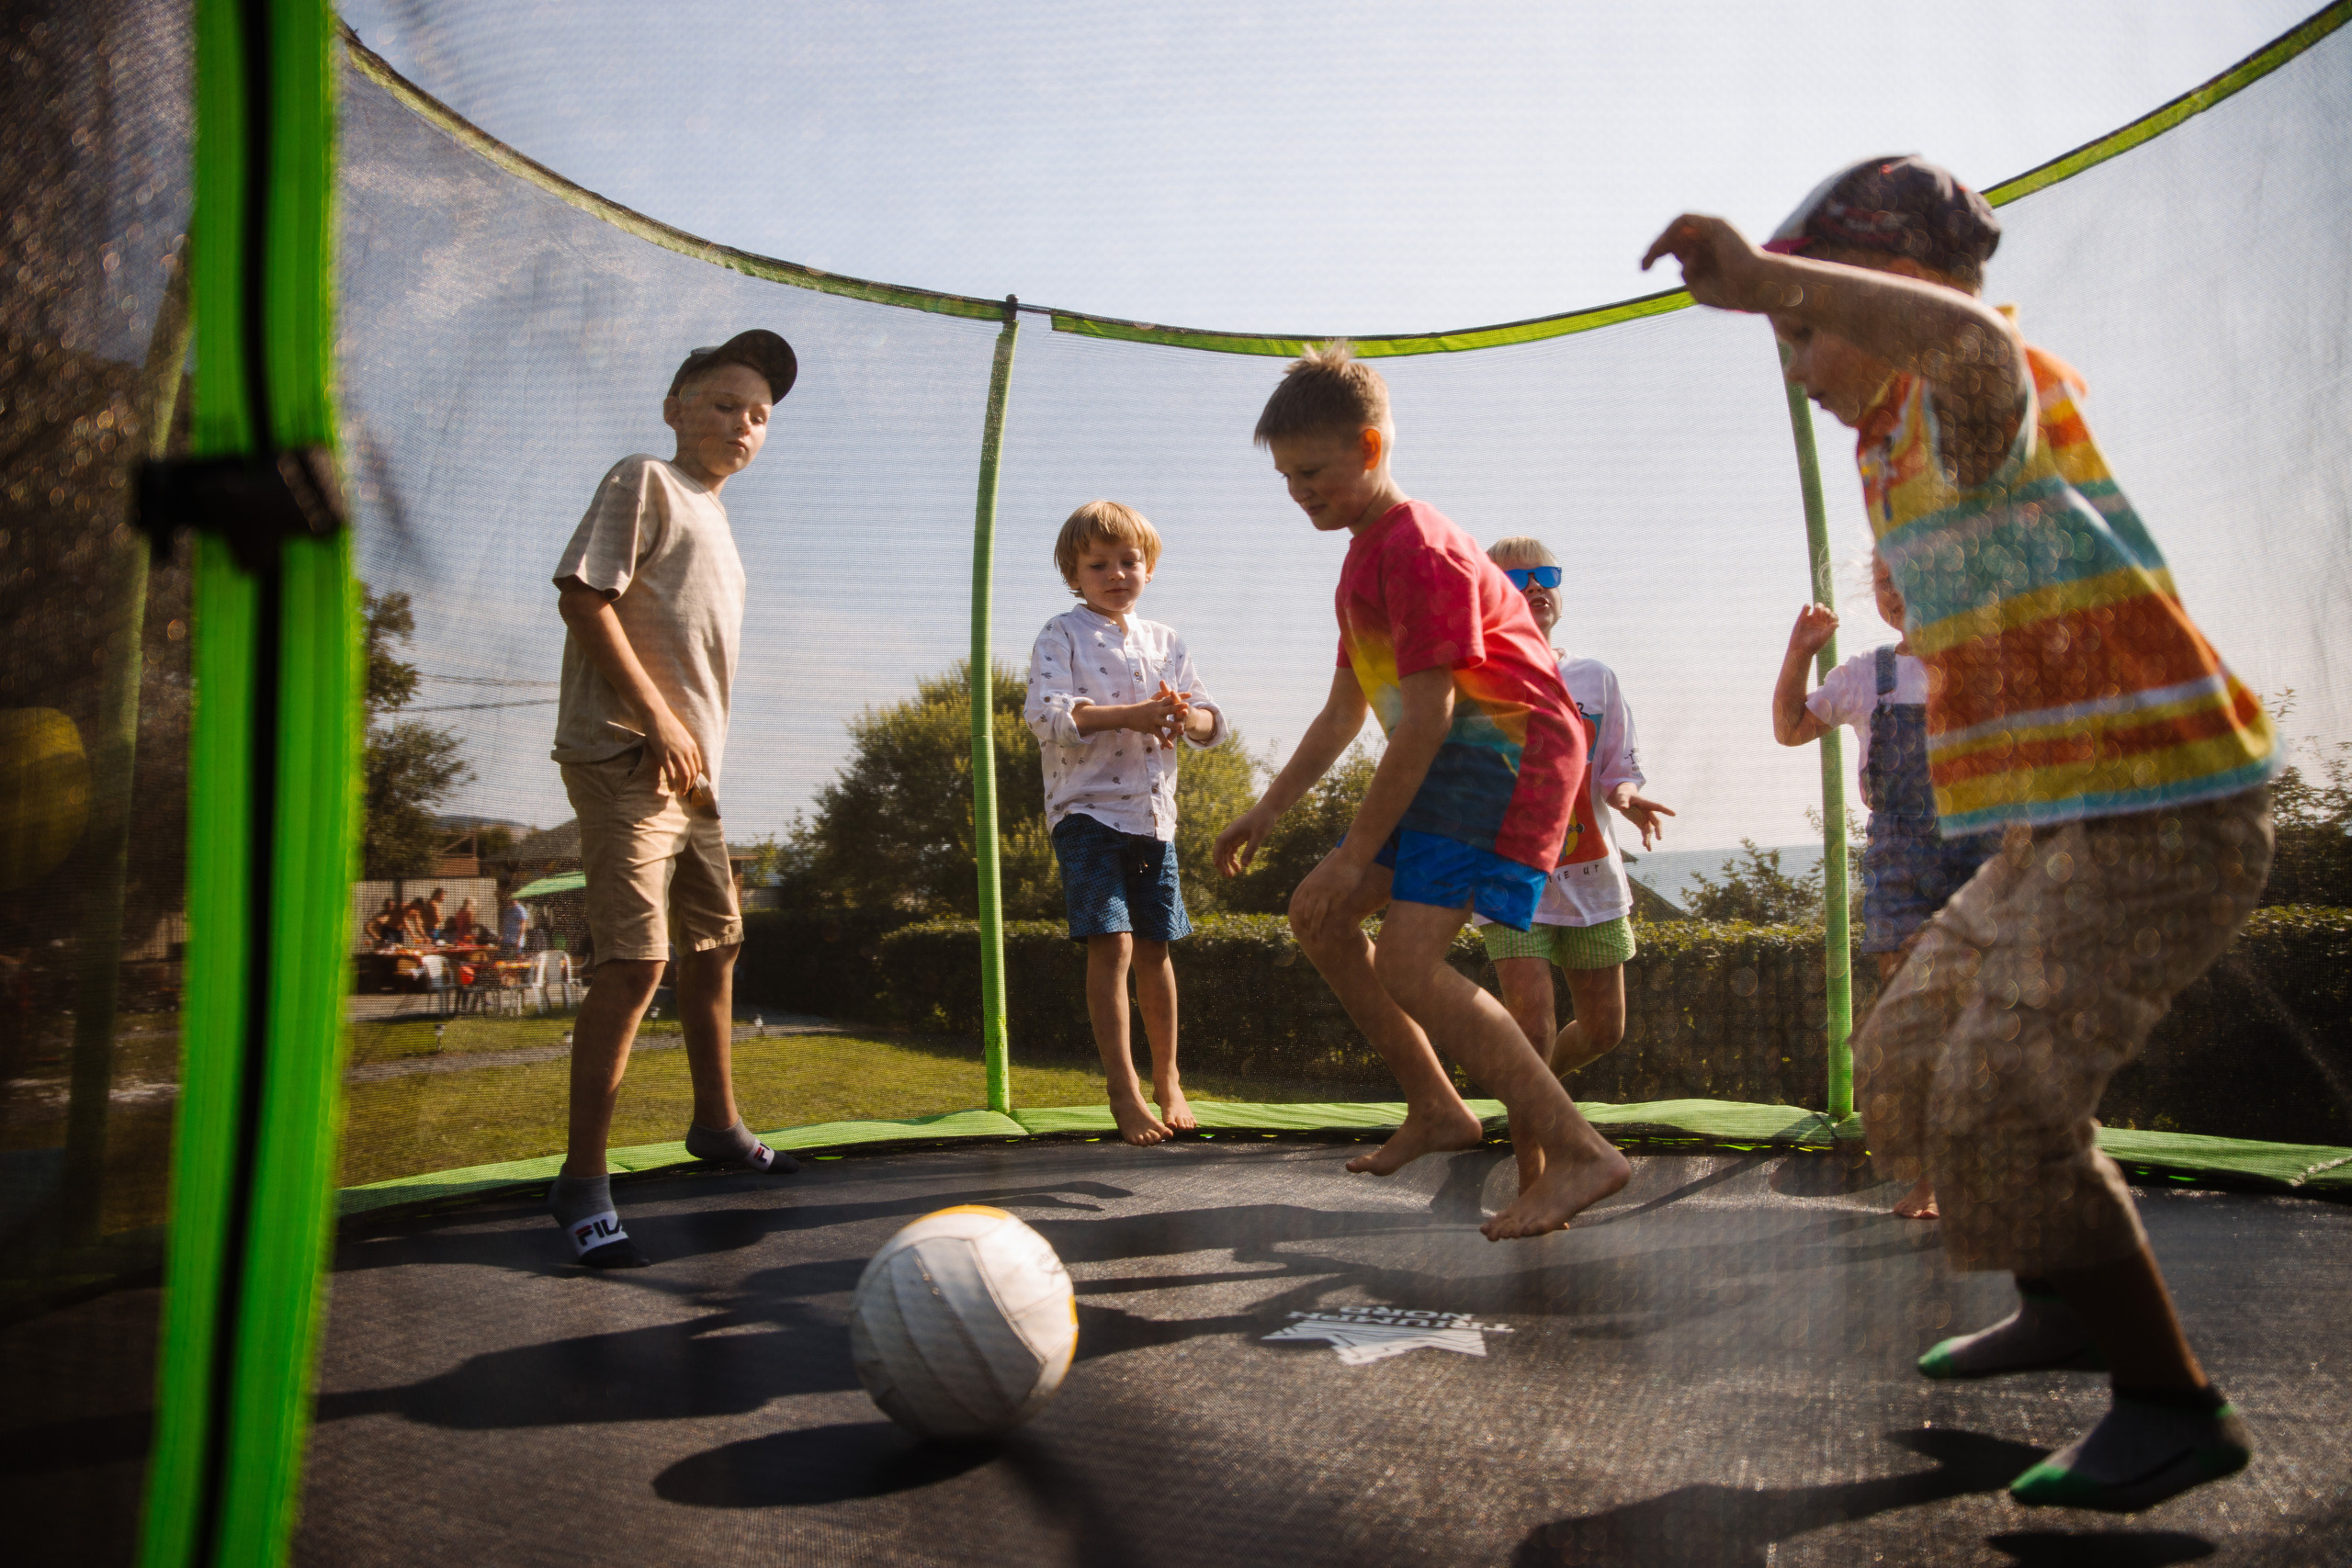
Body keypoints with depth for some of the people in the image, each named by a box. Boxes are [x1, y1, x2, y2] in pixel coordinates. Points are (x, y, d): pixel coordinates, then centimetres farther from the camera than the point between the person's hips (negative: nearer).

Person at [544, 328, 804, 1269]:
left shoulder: (713, 518, 22)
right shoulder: (644, 482, -4)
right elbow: (582, 596, -14)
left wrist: (700, 746, 16)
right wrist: (656, 717, -18)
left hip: (691, 768, 10)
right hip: (624, 758, -10)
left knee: (715, 944, 17)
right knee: (636, 960, -15)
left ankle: (715, 1125, 34)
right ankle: (581, 1184, -6)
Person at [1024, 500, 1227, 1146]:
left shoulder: (1165, 642, 14)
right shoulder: (1062, 635, -1)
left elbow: (1212, 723, 11)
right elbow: (1046, 713, -17)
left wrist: (1186, 717, -13)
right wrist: (1131, 716, -26)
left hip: (1153, 815, 5)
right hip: (1088, 813, -5)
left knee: (1155, 947, 10)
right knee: (1111, 945, -13)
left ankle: (1167, 1079, 24)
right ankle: (1124, 1092, -5)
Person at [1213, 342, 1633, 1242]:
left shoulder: (1417, 550, -15)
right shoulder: (1365, 556, 17)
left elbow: (1425, 717, -21)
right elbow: (1345, 710, 22)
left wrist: (1357, 851, -18)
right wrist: (1266, 812, 21)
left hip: (1507, 756, -10)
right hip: (1449, 764, 10)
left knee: (1407, 963, -21)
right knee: (1319, 917, 10)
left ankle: (1576, 1152, -15)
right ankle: (1436, 1110, 18)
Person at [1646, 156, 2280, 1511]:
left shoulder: (1971, 399, -13)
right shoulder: (1912, 448, 18)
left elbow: (1973, 340, -41)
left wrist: (1763, 280, -47)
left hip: (2159, 810, -11)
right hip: (2070, 820, 11)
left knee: (2003, 1098, -17)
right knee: (1911, 1054, 14)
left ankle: (2175, 1406, 0)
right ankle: (2076, 1302, 32)